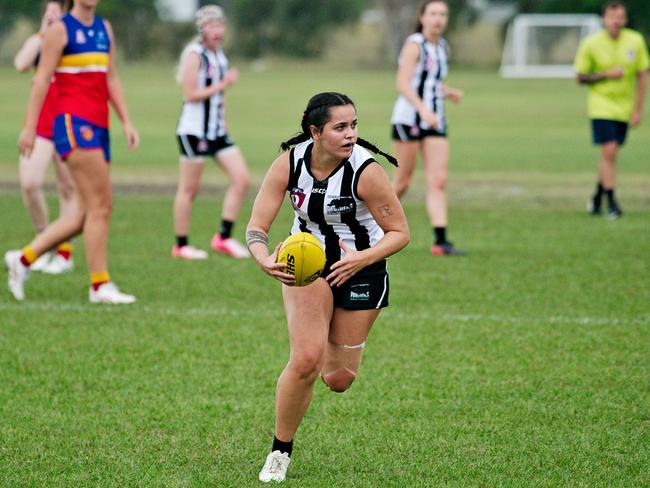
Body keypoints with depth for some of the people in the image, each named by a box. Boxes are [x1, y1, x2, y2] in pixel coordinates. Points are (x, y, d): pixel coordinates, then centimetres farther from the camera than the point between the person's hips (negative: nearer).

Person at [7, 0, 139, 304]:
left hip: (98, 126, 8)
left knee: (88, 213, 5)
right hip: (73, 122, -8)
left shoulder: (104, 29, 18)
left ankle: (24, 258, 15)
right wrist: (29, 127, -9)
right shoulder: (60, 30, -2)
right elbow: (42, 79, -5)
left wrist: (126, 122, 13)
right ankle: (100, 286, -8)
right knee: (100, 204, -12)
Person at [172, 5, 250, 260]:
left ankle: (224, 238, 4)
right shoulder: (194, 54, -10)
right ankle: (181, 245, 9)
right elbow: (190, 94, -17)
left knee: (241, 178, -2)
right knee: (189, 189, -1)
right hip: (194, 130, -8)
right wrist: (222, 85, -16)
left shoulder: (220, 55, 14)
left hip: (217, 131, 8)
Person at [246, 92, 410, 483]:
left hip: (361, 267, -1)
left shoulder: (366, 171, -25)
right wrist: (265, 260, -37)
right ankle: (280, 452, 0)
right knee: (305, 360, -19)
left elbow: (400, 233, -16)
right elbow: (256, 226, -16)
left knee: (338, 380, 5)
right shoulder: (289, 164, -18)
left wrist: (361, 259, -33)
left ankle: (333, 345, 45)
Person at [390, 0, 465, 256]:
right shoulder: (414, 45, -9)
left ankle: (440, 241, -11)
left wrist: (449, 91, 6)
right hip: (408, 118, -6)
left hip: (435, 122, 6)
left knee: (438, 181, -6)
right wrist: (423, 110, -32)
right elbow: (403, 83, -20)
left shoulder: (443, 48, 14)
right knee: (403, 182, 1)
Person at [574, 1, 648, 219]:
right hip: (601, 104, -3)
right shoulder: (590, 44, -10)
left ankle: (597, 198, 29)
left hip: (624, 107, 3)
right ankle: (611, 203, -8)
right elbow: (580, 77, -4)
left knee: (609, 154, 10)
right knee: (609, 152, -14)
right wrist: (607, 75, -19)